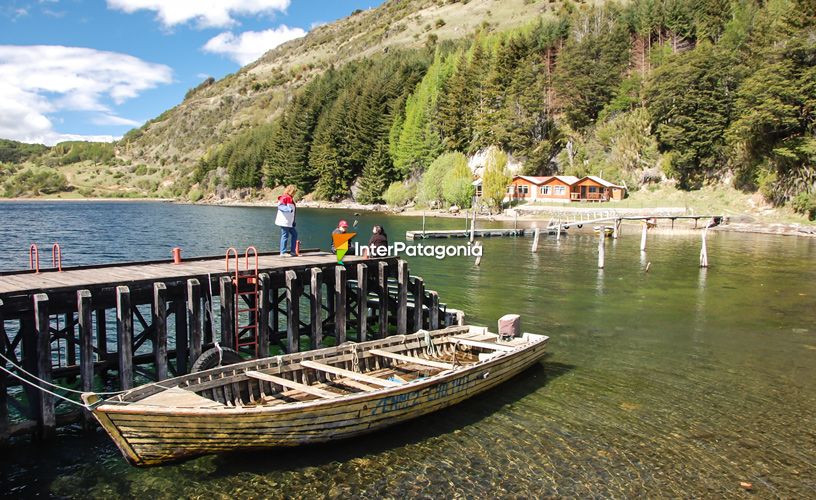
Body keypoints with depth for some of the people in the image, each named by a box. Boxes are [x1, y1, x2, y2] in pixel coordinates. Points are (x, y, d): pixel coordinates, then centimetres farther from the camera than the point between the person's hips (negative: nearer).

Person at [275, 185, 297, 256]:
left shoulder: (290, 199, 18)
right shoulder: (284, 198, -10)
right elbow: (280, 206, -22)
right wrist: (288, 209, -39)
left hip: (289, 222, 10)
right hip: (284, 222, -10)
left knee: (294, 234, 11)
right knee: (285, 236, -6)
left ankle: (292, 251, 15)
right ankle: (283, 252, 1)